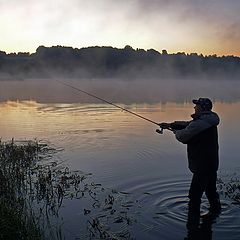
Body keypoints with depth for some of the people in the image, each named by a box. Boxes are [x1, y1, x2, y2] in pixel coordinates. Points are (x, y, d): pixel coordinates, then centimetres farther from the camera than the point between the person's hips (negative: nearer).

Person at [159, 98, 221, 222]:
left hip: (202, 165, -10)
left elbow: (182, 136, -17)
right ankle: (215, 210, 42)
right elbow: (187, 125, 19)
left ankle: (193, 221, 3)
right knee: (210, 189, 26)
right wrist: (170, 124, 19)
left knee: (194, 194, -3)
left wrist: (176, 131, 6)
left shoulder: (199, 124, -23)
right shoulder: (208, 121, 10)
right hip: (211, 163, 10)